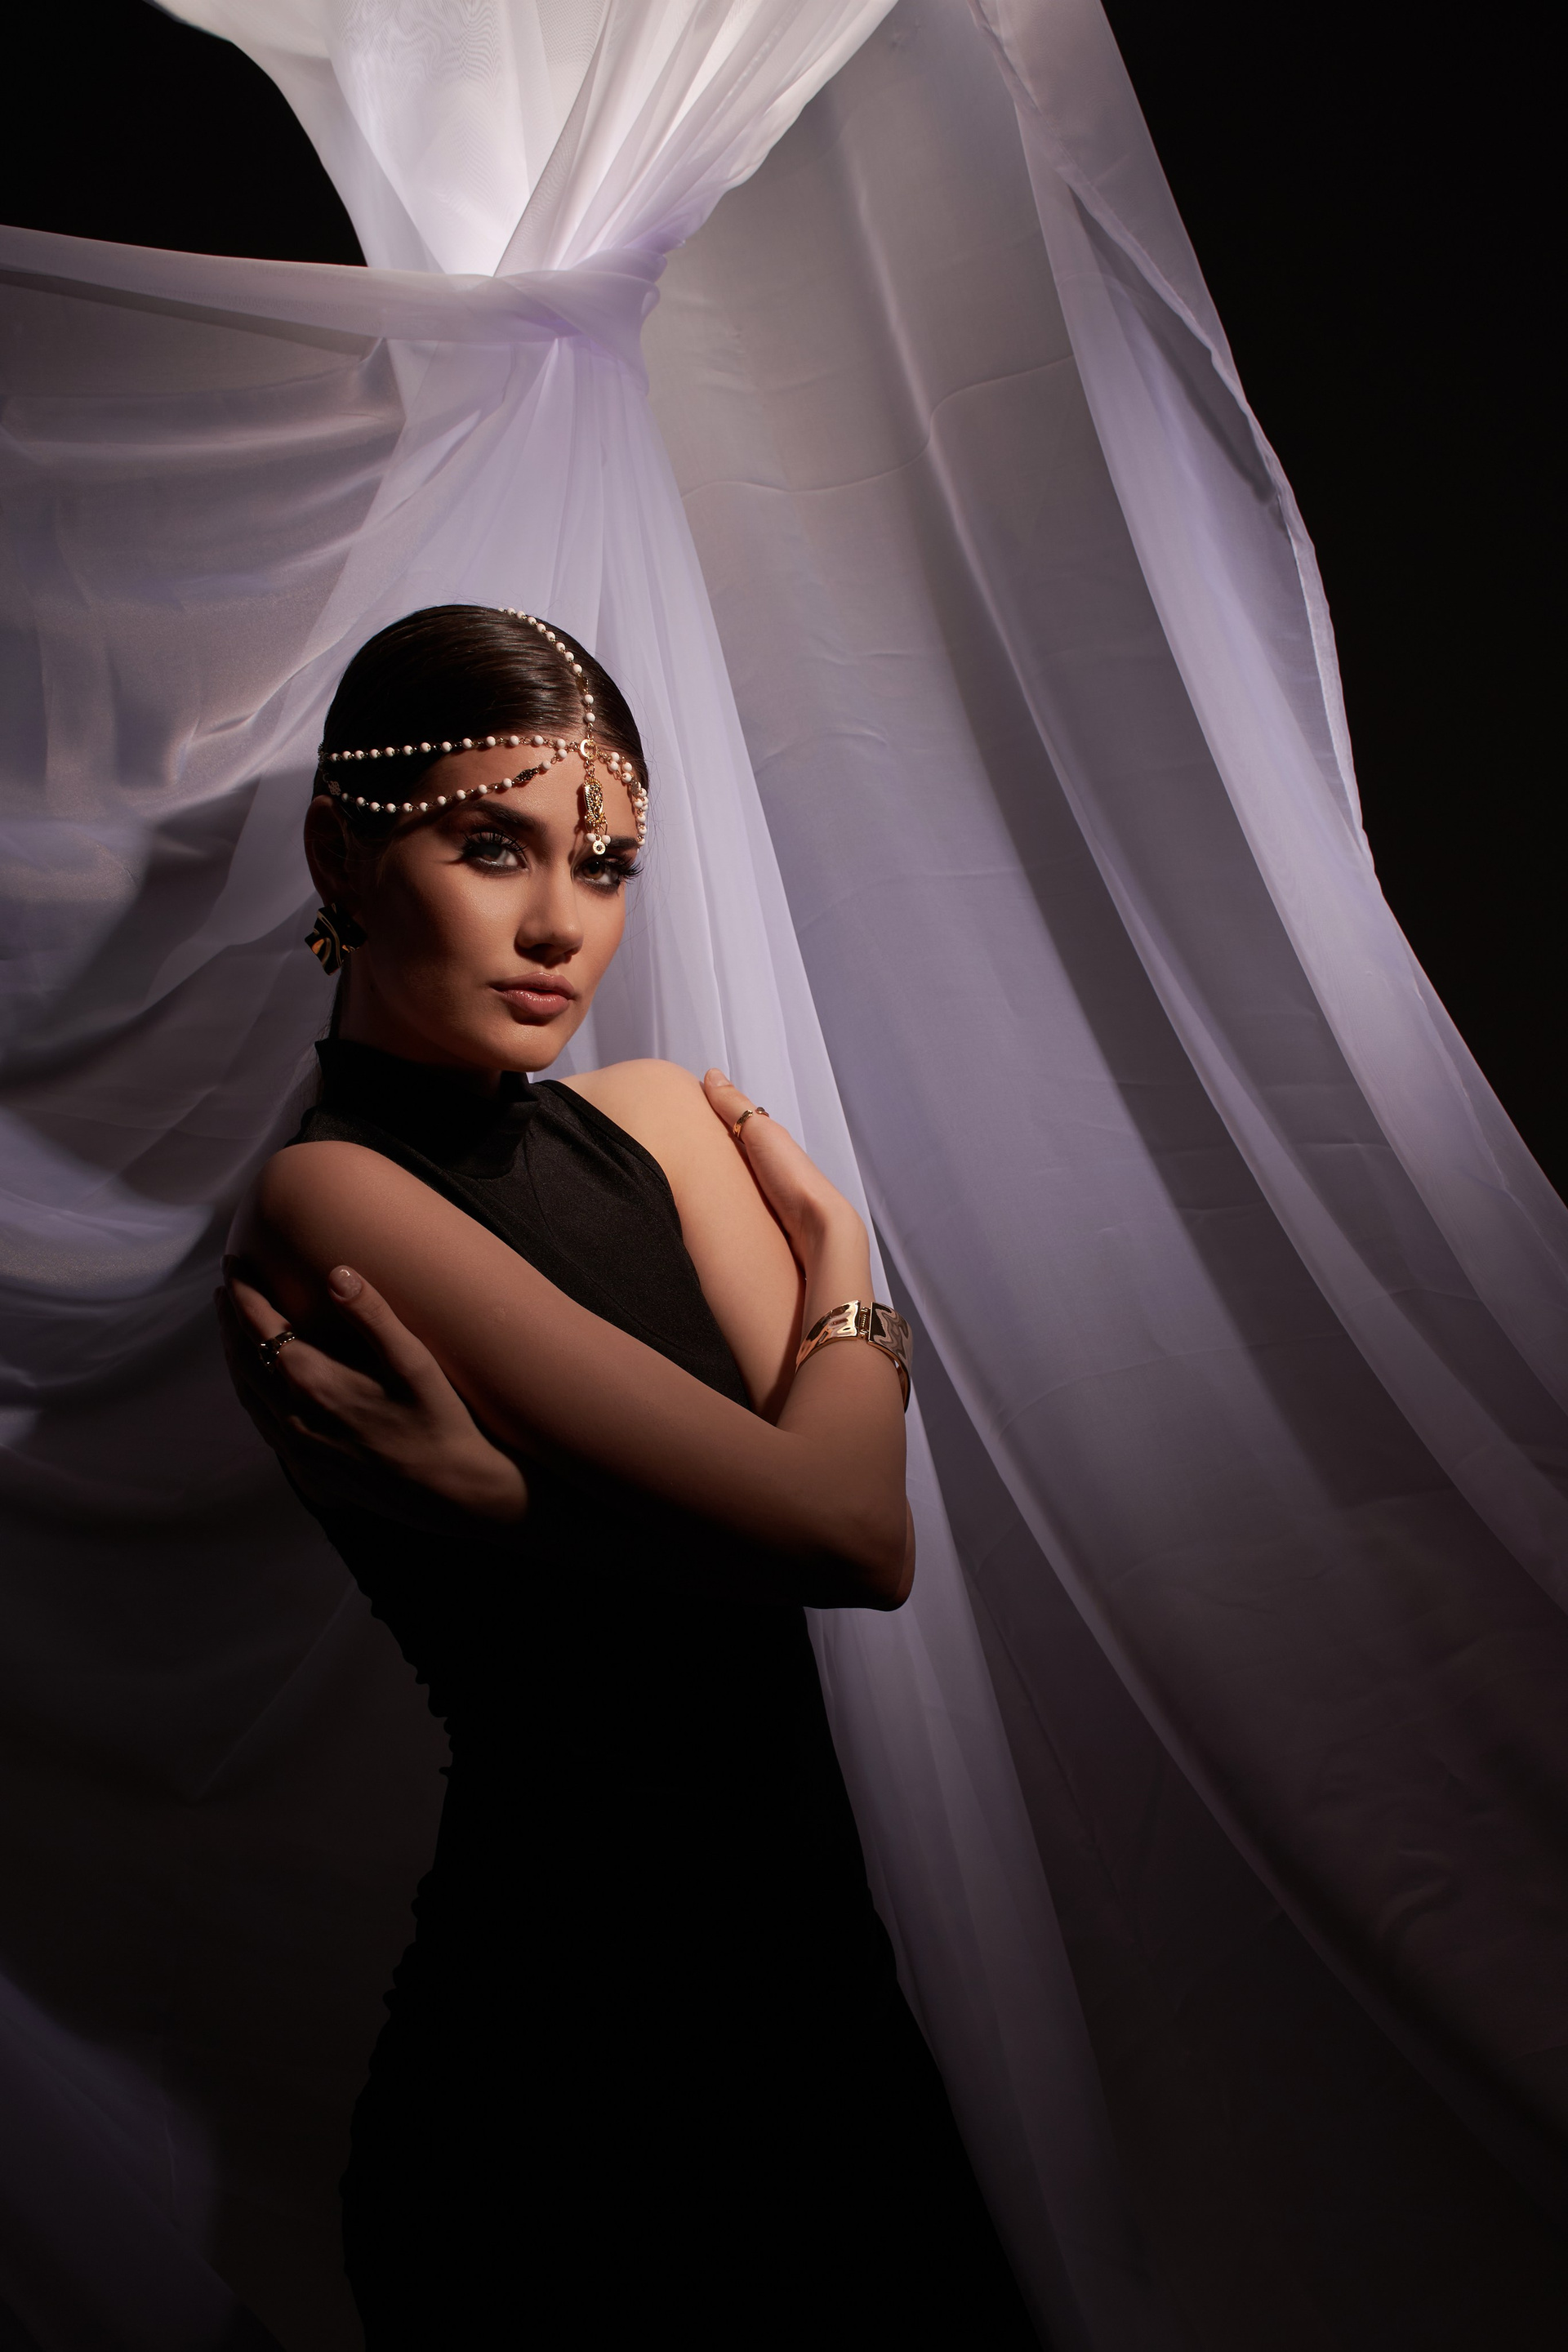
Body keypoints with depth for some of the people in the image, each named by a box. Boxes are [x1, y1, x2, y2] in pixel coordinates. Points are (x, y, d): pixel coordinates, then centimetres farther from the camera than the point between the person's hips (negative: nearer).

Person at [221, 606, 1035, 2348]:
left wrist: (515, 1493, -22)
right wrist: (843, 1260, -6)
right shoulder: (326, 1204, -20)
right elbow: (840, 1528, -24)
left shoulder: (654, 1117, 2)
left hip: (799, 1964, 7)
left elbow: (875, 1532, -9)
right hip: (588, 2071, -7)